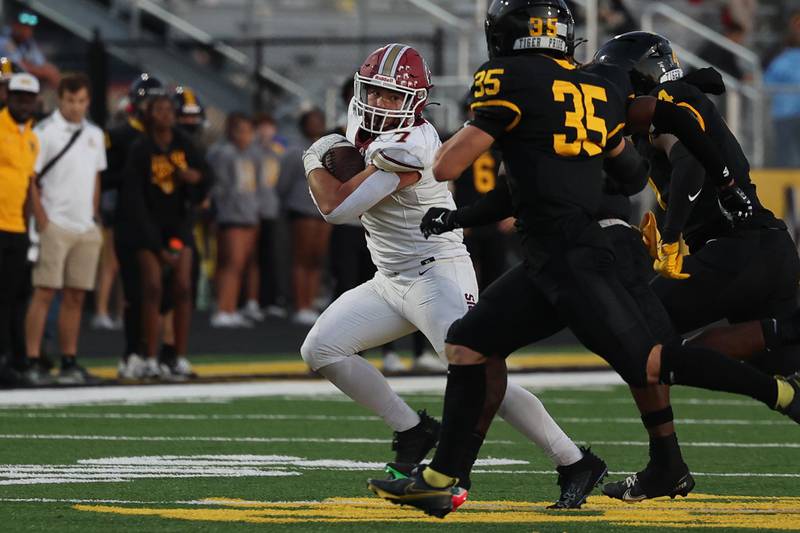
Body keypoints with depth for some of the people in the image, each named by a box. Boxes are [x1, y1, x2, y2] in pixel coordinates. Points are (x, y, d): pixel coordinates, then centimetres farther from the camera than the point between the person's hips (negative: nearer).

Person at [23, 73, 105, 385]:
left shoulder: (94, 135, 14)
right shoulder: (45, 132, -6)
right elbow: (30, 180, -8)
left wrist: (94, 218, 13)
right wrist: (43, 222, -13)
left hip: (86, 229, 6)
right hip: (55, 227, -6)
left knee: (75, 297, 7)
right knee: (44, 293, -9)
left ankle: (69, 363, 11)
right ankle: (32, 362, -11)